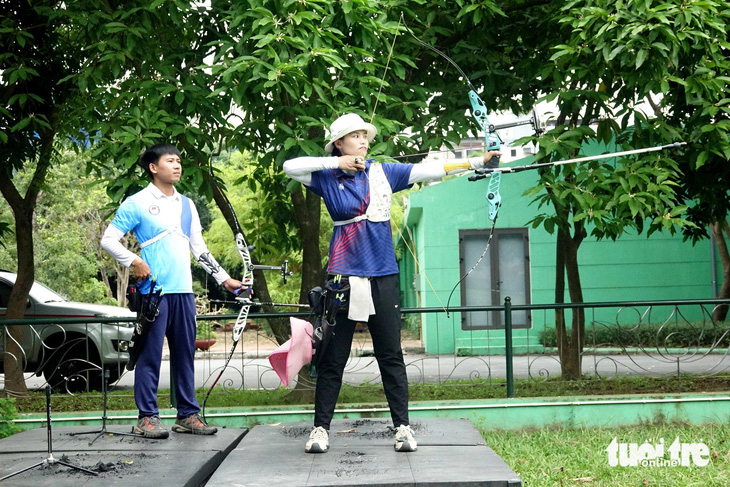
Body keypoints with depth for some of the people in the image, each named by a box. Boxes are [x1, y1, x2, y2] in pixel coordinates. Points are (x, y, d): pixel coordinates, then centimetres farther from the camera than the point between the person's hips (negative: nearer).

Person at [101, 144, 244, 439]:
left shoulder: (186, 205, 17)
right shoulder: (137, 204, 0)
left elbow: (199, 248, 20)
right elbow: (108, 240, -2)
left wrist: (224, 278, 13)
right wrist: (134, 262, -15)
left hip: (183, 291, 6)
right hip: (154, 291, -6)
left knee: (185, 355, 8)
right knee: (151, 354, -4)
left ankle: (188, 415, 13)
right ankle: (147, 417, 0)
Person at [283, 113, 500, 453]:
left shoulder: (383, 173, 5)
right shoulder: (328, 178, 3)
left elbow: (430, 170, -2)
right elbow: (290, 167, -7)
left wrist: (478, 161, -11)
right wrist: (335, 163, -10)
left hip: (382, 277, 1)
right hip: (342, 277, -1)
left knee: (391, 356, 4)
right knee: (332, 358, 4)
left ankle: (402, 427, 10)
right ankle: (320, 428, 12)